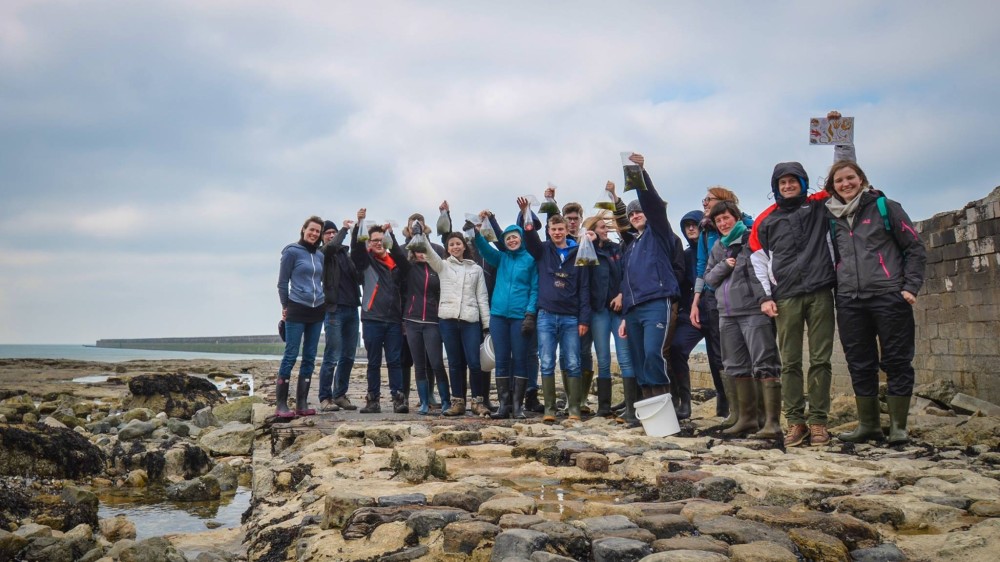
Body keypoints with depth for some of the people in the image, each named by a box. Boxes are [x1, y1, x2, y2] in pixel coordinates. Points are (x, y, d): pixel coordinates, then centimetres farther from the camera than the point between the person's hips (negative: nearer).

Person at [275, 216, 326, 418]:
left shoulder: (320, 255, 11)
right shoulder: (292, 252, -4)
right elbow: (282, 282, -1)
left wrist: (325, 302, 13)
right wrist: (285, 307, 1)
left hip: (317, 311, 6)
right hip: (297, 310, -6)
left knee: (310, 357, 5)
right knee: (291, 355, -7)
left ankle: (302, 403, 10)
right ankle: (281, 405, -3)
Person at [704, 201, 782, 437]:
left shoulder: (752, 239, -3)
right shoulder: (718, 247, 18)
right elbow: (708, 277, 15)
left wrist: (766, 299, -17)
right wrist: (725, 265, -2)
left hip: (754, 310, -8)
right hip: (727, 314, 8)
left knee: (764, 366, -10)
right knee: (737, 367, 12)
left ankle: (772, 422, -10)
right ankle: (747, 418, 22)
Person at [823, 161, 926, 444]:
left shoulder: (884, 207, 3)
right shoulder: (833, 218, 13)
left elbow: (915, 248, 3)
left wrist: (910, 286, -6)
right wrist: (838, 291, 12)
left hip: (888, 297, -4)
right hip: (849, 302, 4)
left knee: (896, 361, 0)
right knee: (860, 365, 7)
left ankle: (898, 426, 7)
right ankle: (868, 424, 17)